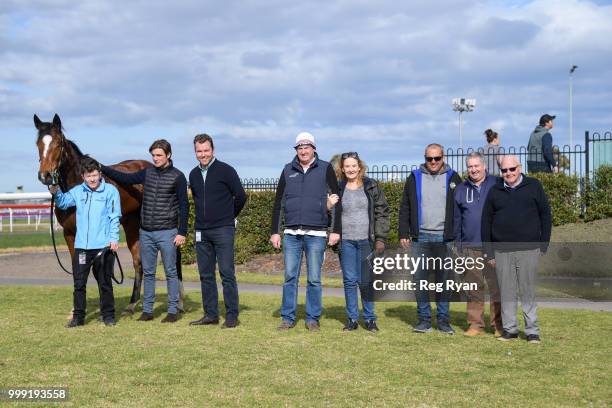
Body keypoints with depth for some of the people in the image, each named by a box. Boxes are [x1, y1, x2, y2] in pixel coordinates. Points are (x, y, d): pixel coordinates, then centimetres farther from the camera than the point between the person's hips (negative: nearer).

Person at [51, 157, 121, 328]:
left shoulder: (110, 191, -3)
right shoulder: (77, 192, 7)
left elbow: (114, 217, -5)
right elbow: (63, 202, 14)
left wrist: (114, 238, -13)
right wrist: (56, 192, -7)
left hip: (103, 246, -3)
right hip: (81, 246, 3)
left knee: (105, 283, 8)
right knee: (79, 283, 6)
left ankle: (108, 315, 18)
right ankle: (78, 316, 14)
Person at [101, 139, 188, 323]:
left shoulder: (178, 177, -7)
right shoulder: (147, 173, 8)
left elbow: (184, 206, -7)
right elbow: (125, 178, 10)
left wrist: (182, 232, -11)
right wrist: (101, 168, 0)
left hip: (167, 233, -5)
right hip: (146, 233, 5)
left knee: (171, 272, 2)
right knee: (148, 272, 10)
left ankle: (173, 310, 8)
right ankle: (147, 310, 17)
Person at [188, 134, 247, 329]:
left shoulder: (225, 170, -6)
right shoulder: (194, 174, 11)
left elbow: (241, 196, -4)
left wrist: (229, 216, 7)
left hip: (223, 230, -6)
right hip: (201, 232, 6)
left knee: (227, 273, -6)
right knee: (206, 275, 8)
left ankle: (232, 316, -2)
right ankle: (211, 314, 16)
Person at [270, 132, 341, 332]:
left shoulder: (325, 169, 2)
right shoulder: (288, 170, 10)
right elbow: (278, 202, 12)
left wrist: (336, 230, -6)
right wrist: (274, 231, 7)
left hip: (316, 234, -2)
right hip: (291, 233, 2)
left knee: (314, 278, 2)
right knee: (290, 277, 3)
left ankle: (313, 318, 11)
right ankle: (288, 317, 10)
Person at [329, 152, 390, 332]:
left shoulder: (372, 187, 5)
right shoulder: (338, 189, 8)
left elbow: (382, 212, 3)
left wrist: (380, 238, -3)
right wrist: (329, 206, -9)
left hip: (367, 241, -1)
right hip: (346, 241, 1)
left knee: (366, 281, 1)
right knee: (349, 280, 3)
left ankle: (369, 319, 11)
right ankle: (352, 319, 11)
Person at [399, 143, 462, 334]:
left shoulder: (452, 178, 7)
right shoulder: (415, 178, 8)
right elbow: (405, 208, 9)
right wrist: (404, 233, 1)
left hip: (444, 238, -1)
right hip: (420, 237, 1)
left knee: (443, 279, 3)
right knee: (420, 278, 1)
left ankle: (443, 319, 10)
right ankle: (424, 318, 8)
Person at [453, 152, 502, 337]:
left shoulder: (497, 185, 2)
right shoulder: (461, 189, 11)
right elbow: (457, 219, 15)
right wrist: (458, 243, 11)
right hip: (470, 247, 3)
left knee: (497, 287, -1)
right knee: (473, 288, 7)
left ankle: (499, 325, 7)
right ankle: (475, 324, 14)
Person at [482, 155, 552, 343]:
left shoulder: (534, 187, 4)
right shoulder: (495, 192, 8)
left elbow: (546, 215, 6)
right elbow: (486, 222, 10)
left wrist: (543, 245, 0)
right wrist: (489, 252, 6)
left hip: (528, 250, -2)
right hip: (502, 251, 2)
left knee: (528, 291, 2)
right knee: (507, 292, 6)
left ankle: (532, 331, 9)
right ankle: (510, 329, 15)